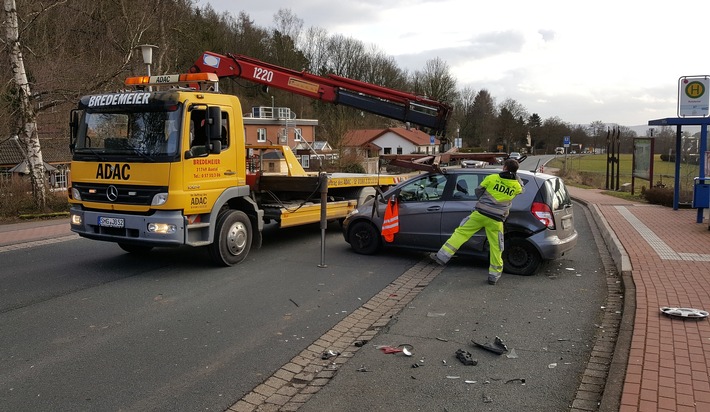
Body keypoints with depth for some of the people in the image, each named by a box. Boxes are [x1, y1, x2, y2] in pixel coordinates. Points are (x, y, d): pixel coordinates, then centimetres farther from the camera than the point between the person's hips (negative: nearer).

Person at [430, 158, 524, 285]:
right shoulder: (517, 186, 3)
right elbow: (521, 189, 29)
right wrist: (515, 176, 30)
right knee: (496, 247, 10)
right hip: (496, 220, 1)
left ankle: (442, 256, 0)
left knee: (460, 232, 5)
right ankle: (494, 275, 17)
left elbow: (478, 191, 7)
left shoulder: (491, 178, -3)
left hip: (479, 214, -1)